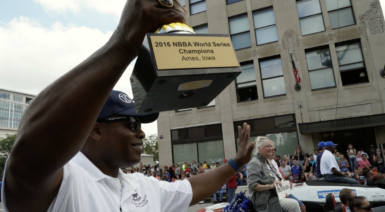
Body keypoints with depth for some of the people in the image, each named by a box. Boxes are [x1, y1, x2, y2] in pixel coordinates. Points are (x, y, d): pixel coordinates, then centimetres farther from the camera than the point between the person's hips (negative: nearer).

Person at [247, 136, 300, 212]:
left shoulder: (268, 162, 15)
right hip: (265, 200, -9)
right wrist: (270, 186, -28)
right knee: (293, 204, -20)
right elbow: (252, 185, -22)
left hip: (274, 196, 9)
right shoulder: (254, 163, -14)